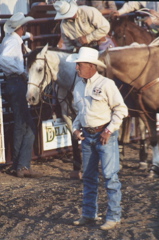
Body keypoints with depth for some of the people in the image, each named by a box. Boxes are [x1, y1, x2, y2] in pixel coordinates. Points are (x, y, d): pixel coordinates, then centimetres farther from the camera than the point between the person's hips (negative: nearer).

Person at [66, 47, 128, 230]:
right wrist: (76, 128, 4)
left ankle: (113, 216, 0)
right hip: (87, 136, 7)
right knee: (88, 176, 12)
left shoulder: (106, 84, -10)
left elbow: (120, 110, -10)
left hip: (105, 135, -6)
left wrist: (109, 130, -15)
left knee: (110, 176, -5)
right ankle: (89, 214, 21)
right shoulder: (78, 87, 10)